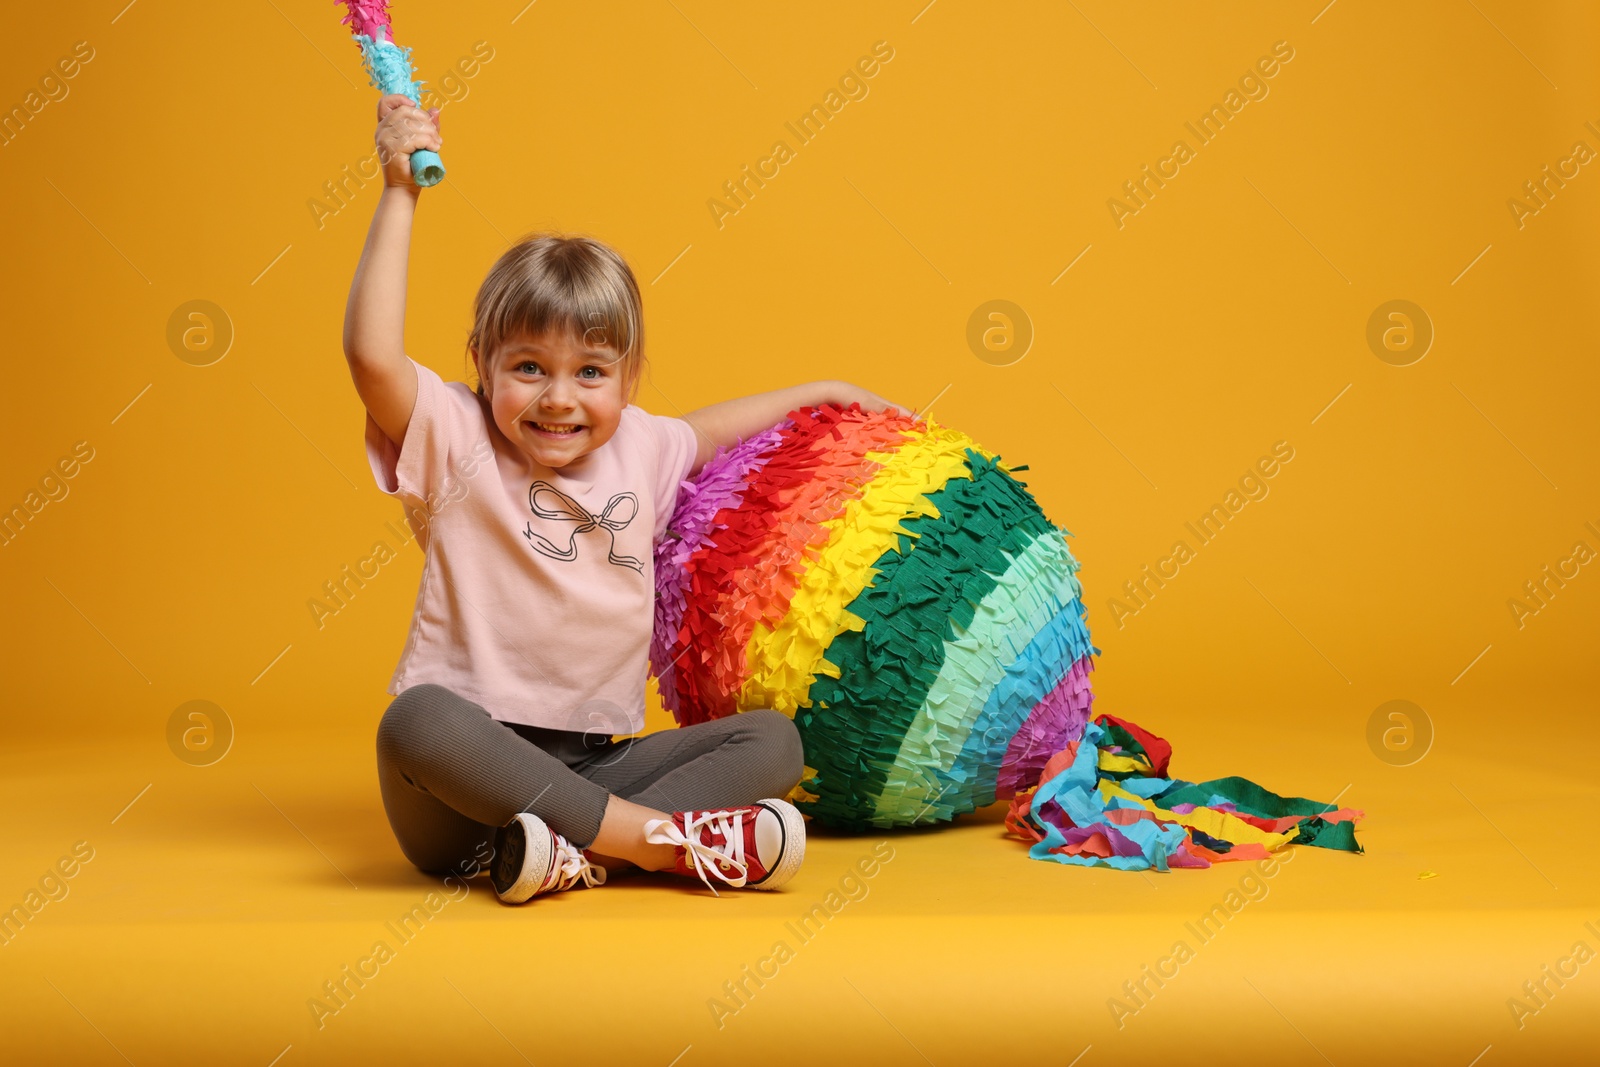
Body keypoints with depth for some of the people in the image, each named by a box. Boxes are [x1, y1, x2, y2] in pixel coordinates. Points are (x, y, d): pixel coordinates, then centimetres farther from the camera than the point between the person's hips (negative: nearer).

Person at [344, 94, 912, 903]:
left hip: (594, 765, 6)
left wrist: (819, 394, 40)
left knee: (771, 739, -11)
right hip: (473, 765, -5)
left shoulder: (638, 449, 12)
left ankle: (572, 850, -33)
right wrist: (401, 193, -19)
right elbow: (372, 353, -22)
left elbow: (710, 428, 35)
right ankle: (662, 838, -35)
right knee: (415, 718, -38)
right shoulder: (456, 444, -4)